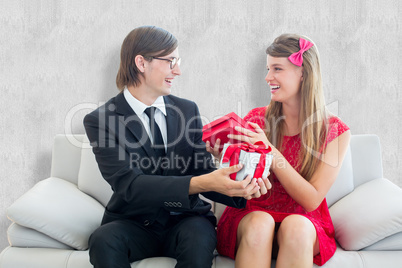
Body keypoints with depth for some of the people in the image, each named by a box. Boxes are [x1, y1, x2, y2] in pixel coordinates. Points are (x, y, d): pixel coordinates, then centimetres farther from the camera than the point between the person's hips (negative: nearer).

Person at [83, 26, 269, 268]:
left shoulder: (188, 110, 5)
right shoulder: (99, 120, -8)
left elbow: (202, 171, 2)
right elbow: (128, 185, -21)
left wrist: (239, 189, -21)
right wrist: (200, 184, -33)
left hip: (184, 220, 3)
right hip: (134, 224, -2)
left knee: (199, 237, -31)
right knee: (103, 241, -33)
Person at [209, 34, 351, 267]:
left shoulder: (335, 131, -4)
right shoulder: (257, 118, -1)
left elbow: (311, 200, -12)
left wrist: (270, 151, -23)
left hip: (304, 221, -1)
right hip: (252, 213, 1)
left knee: (295, 226, -34)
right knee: (260, 223, -32)